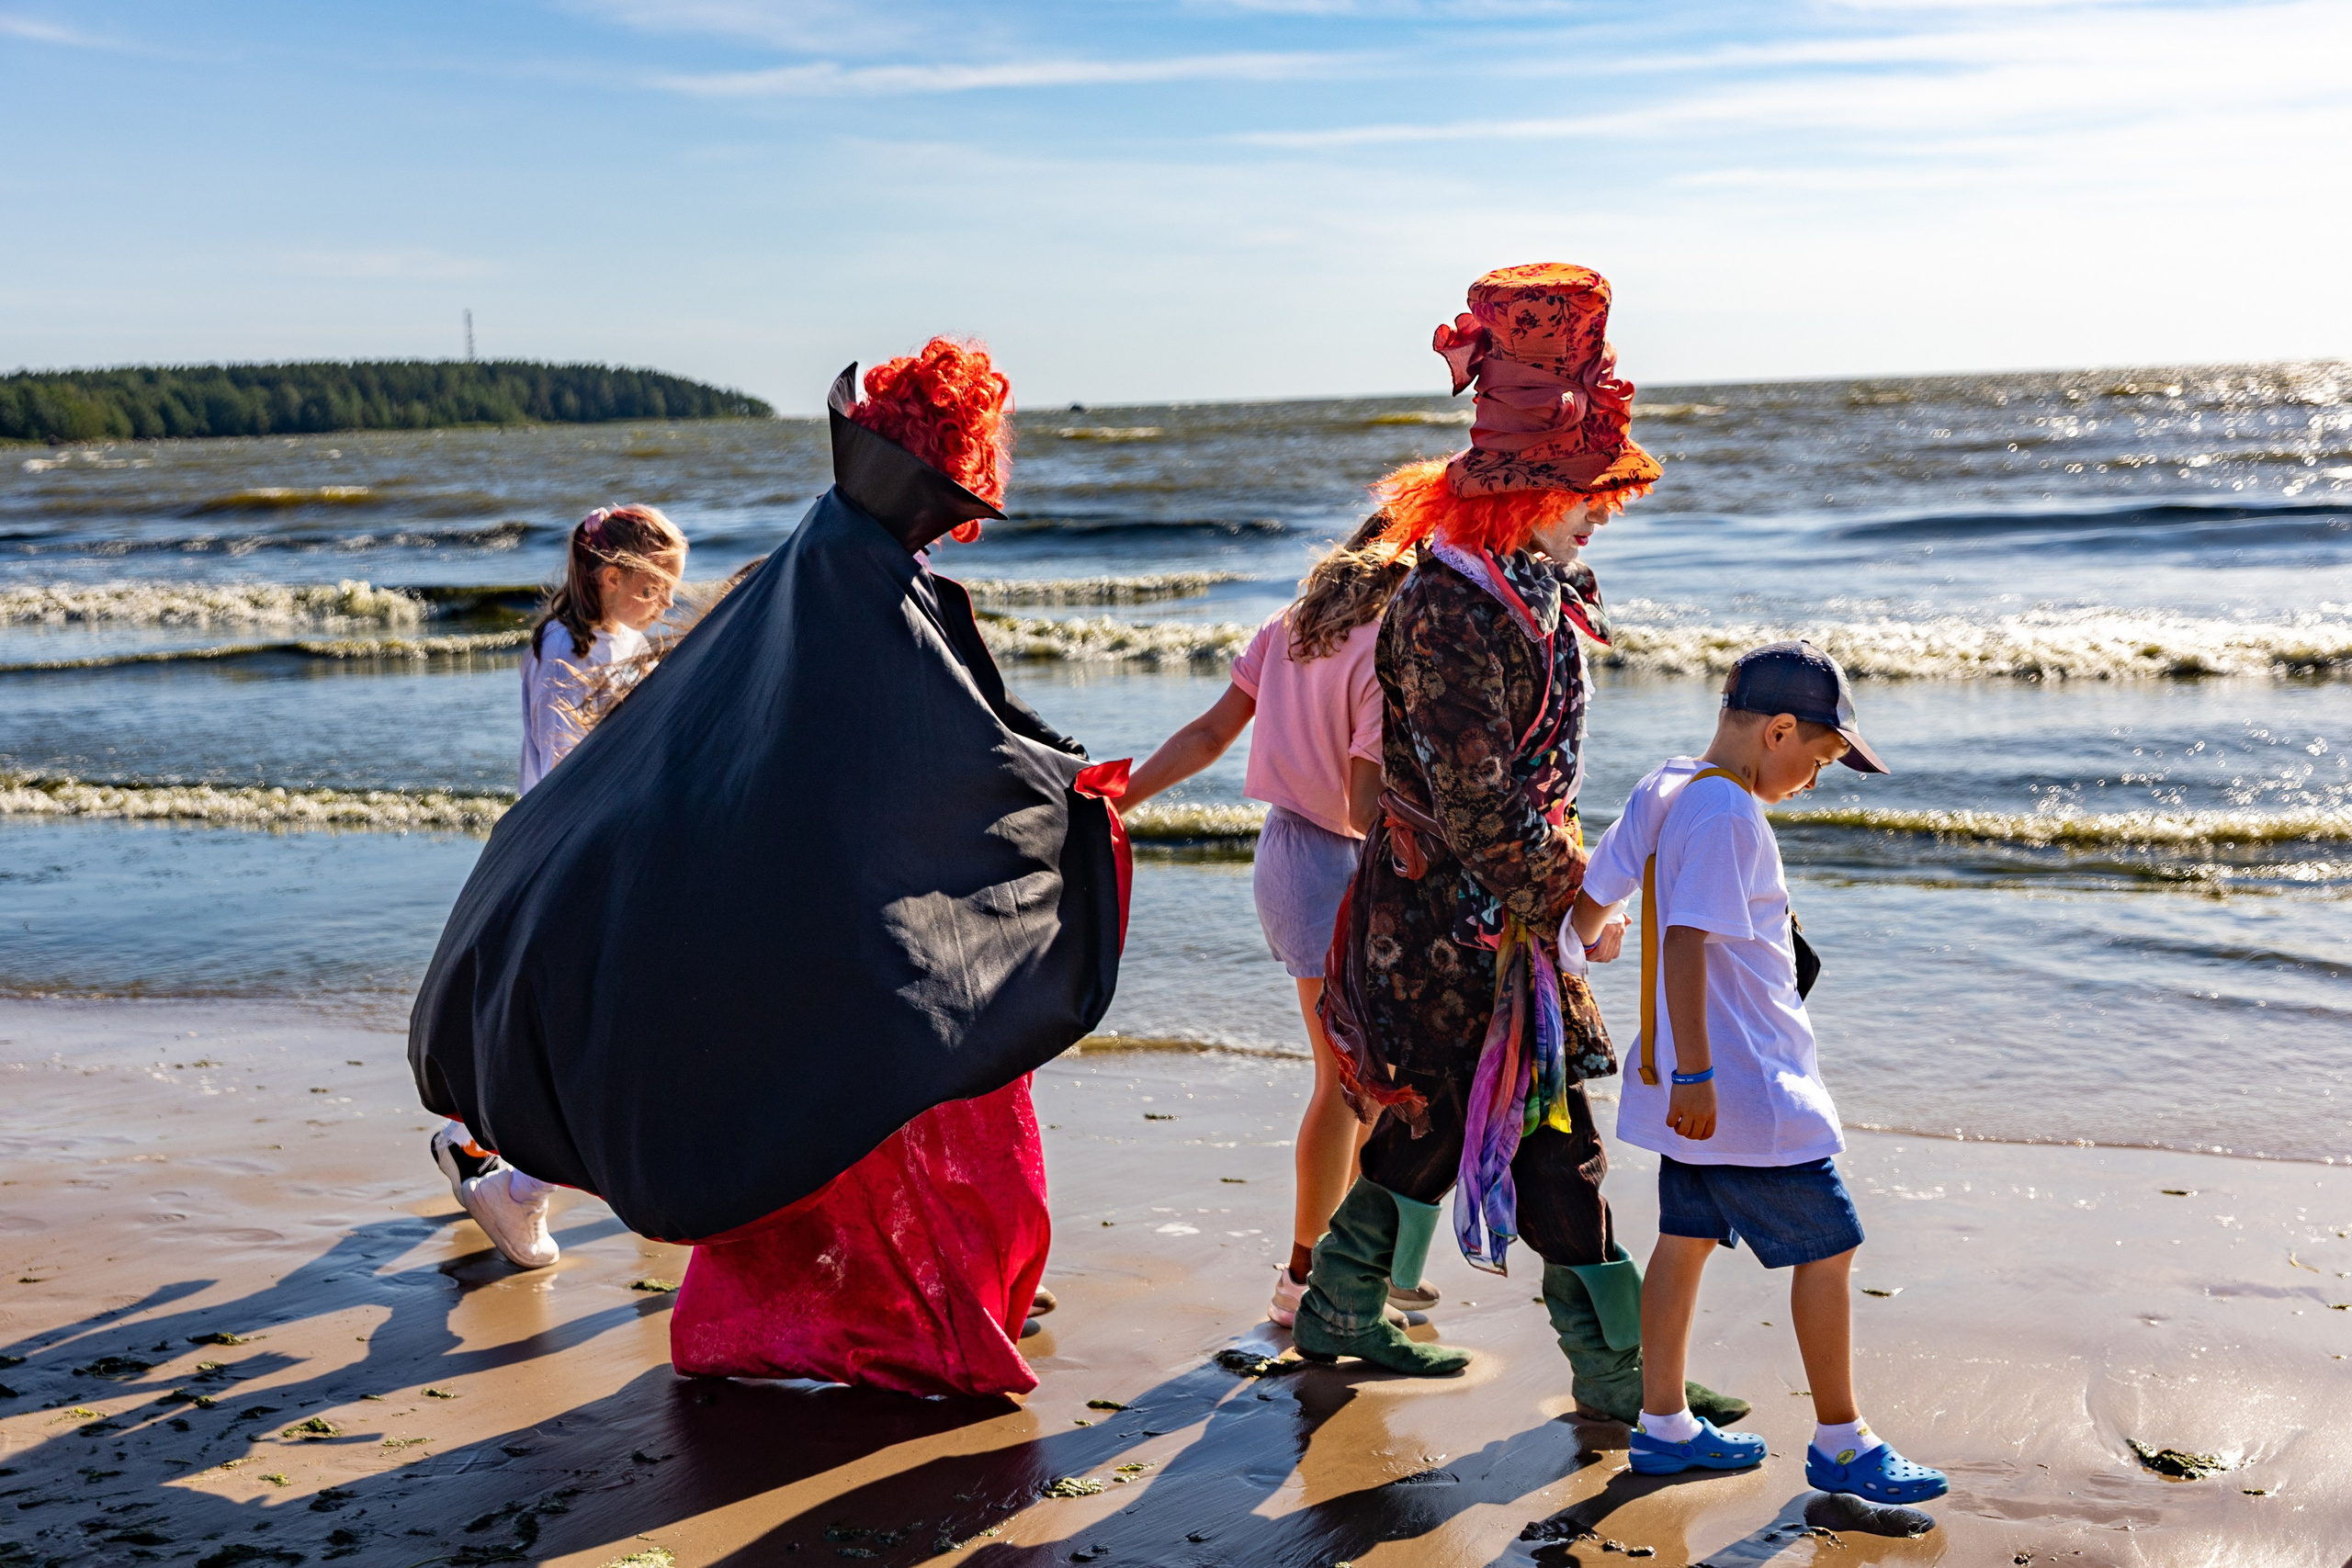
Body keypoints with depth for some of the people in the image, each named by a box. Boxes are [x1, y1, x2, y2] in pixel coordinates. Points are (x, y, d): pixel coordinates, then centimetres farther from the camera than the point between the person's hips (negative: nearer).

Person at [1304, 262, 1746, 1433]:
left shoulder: (1530, 580, 7)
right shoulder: (1454, 614, -24)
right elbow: (1480, 810, -25)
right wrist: (1576, 893, -16)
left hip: (1498, 899, 10)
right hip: (1464, 917, -10)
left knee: (1440, 1111, 19)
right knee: (1548, 1128, -3)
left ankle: (1339, 1308, 32)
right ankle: (1617, 1371, 8)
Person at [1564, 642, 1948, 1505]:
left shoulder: (1662, 787, 8)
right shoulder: (1728, 814, -20)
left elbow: (1590, 898, 16)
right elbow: (1685, 941, -26)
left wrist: (1590, 937, 37)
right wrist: (1696, 1075, -25)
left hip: (1700, 1091, 10)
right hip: (1748, 1090, -10)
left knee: (1686, 1239, 15)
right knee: (1825, 1248, 2)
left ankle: (1664, 1425, 24)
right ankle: (1840, 1442, 13)